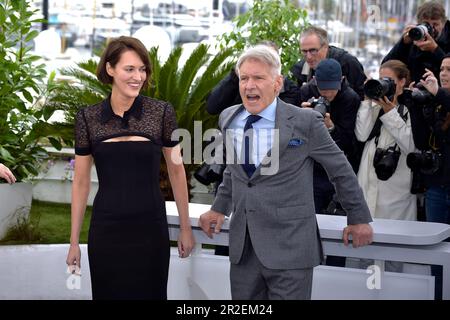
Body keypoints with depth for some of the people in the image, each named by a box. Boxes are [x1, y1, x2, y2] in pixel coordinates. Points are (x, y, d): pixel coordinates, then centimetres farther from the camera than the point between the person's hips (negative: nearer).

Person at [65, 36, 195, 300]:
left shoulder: (161, 112, -3)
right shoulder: (88, 118, 0)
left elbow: (176, 171, 5)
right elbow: (81, 182, 5)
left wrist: (186, 228, 7)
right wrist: (74, 241, 6)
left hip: (151, 229, -1)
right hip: (106, 230, 1)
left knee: (150, 293, 8)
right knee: (108, 294, 10)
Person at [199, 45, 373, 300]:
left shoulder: (305, 122, -8)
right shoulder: (228, 119, 7)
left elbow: (341, 169, 1)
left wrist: (359, 218, 7)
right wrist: (220, 208, 22)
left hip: (289, 248, -5)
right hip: (243, 248, 5)